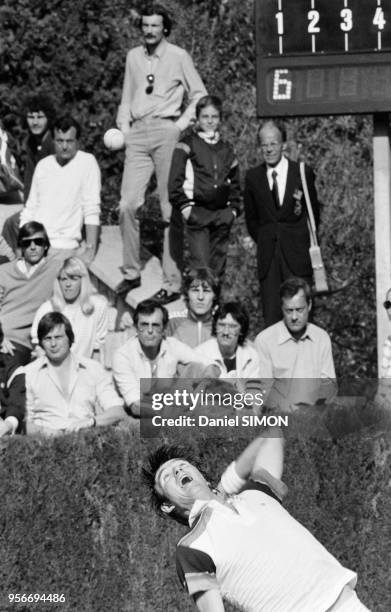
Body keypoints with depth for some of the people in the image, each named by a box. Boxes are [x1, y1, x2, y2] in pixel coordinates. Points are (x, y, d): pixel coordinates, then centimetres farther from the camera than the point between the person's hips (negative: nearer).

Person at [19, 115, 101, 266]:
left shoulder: (87, 162, -1)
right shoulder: (43, 165, 14)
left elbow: (92, 210, -6)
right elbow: (30, 208, 17)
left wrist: (90, 248, -13)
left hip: (64, 244, -4)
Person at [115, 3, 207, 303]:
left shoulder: (178, 56, 0)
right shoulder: (133, 56, 13)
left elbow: (199, 95, 6)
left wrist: (183, 122, -4)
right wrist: (123, 127, 9)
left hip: (166, 131, -4)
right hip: (138, 133, 4)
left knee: (170, 208, -4)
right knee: (128, 204, -4)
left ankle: (173, 282, -3)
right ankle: (131, 272, 8)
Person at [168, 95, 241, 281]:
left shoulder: (226, 149, 16)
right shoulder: (187, 145, 1)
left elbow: (235, 184, 23)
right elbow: (175, 181, -4)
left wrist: (233, 208, 12)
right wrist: (184, 207, -11)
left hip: (222, 215, 5)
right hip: (197, 214, -5)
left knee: (218, 266, 5)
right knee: (200, 264, -12)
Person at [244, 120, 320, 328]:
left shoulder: (303, 173, 1)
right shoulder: (253, 177, 6)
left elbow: (314, 212, 10)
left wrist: (305, 242, 7)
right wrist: (263, 240, 10)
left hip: (297, 256, -2)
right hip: (268, 257, 2)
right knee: (270, 316, -2)